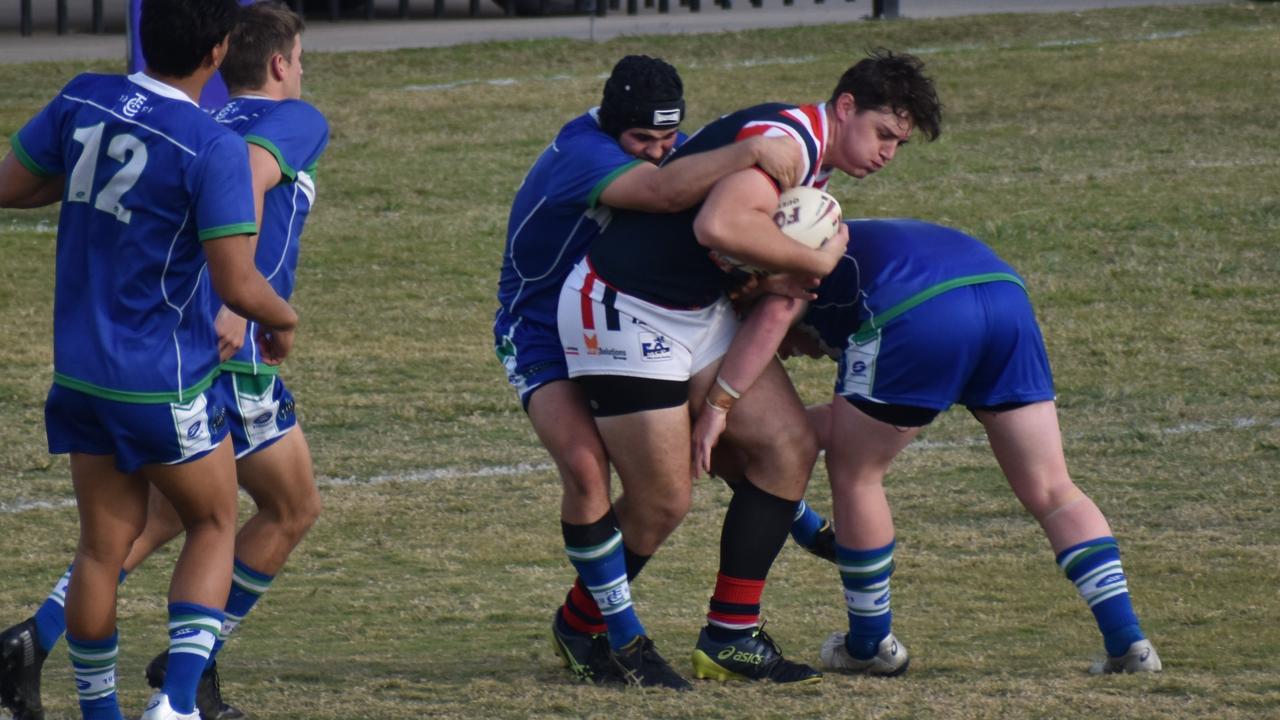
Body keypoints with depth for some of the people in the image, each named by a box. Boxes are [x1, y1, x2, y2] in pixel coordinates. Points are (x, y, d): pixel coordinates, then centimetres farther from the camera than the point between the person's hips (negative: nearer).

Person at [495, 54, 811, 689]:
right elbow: (665, 191, -49)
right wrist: (751, 152, -52)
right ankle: (623, 637, -19)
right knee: (585, 466, -30)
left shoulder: (663, 145, -5)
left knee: (658, 495, -6)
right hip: (542, 340, -7)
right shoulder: (580, 156, -30)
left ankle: (579, 623, 15)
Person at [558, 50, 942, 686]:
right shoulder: (785, 138, -22)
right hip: (623, 314, -10)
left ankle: (729, 637, 5)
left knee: (789, 448, 0)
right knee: (663, 503, -5)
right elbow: (718, 226, -39)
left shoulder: (817, 167, 11)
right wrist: (817, 260, -26)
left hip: (700, 311, 10)